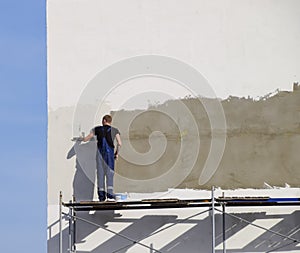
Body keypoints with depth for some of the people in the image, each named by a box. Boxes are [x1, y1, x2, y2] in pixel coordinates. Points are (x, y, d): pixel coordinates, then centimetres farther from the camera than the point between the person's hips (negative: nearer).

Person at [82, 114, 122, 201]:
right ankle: (110, 195, -13)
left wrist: (81, 139, 31)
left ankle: (101, 196, 2)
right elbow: (119, 143, -3)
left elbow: (86, 139, 10)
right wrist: (117, 153, 11)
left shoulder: (97, 129, 8)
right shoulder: (115, 130, 6)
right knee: (109, 173, -1)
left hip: (100, 153, 1)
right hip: (110, 153, -1)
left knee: (100, 174, 5)